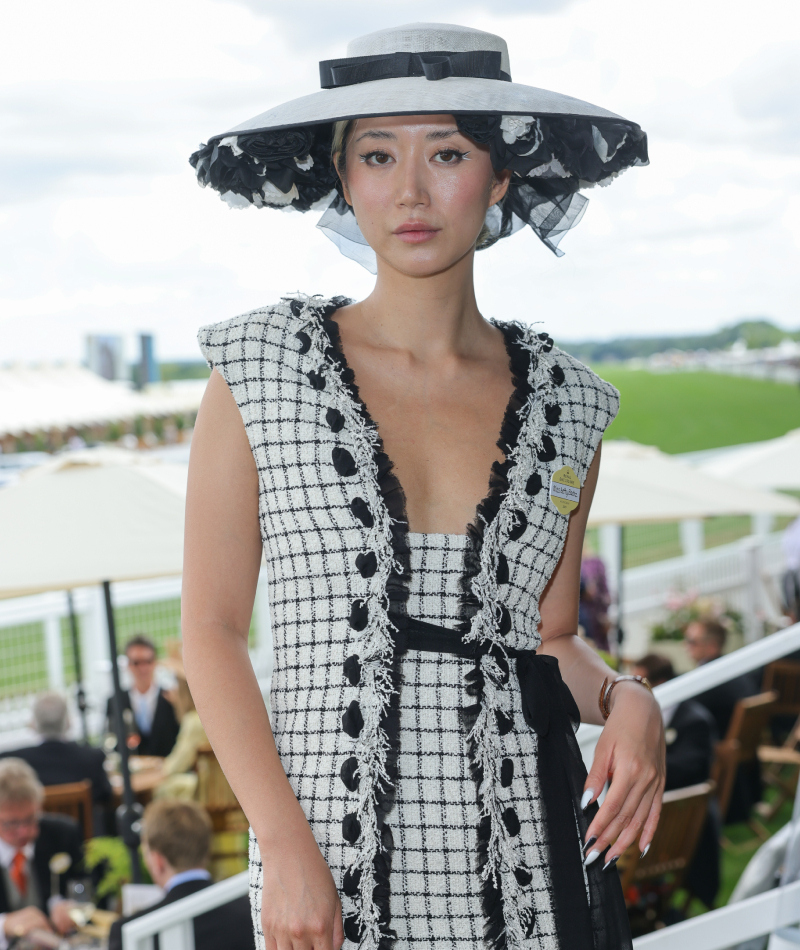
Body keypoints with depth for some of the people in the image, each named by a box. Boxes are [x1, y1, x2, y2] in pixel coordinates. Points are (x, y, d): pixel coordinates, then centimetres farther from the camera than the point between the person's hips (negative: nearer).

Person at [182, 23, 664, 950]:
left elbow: (549, 635, 12)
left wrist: (625, 699, -8)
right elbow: (212, 630, -4)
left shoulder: (564, 403, 5)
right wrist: (288, 853, -12)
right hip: (332, 843, -2)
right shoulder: (264, 366, -3)